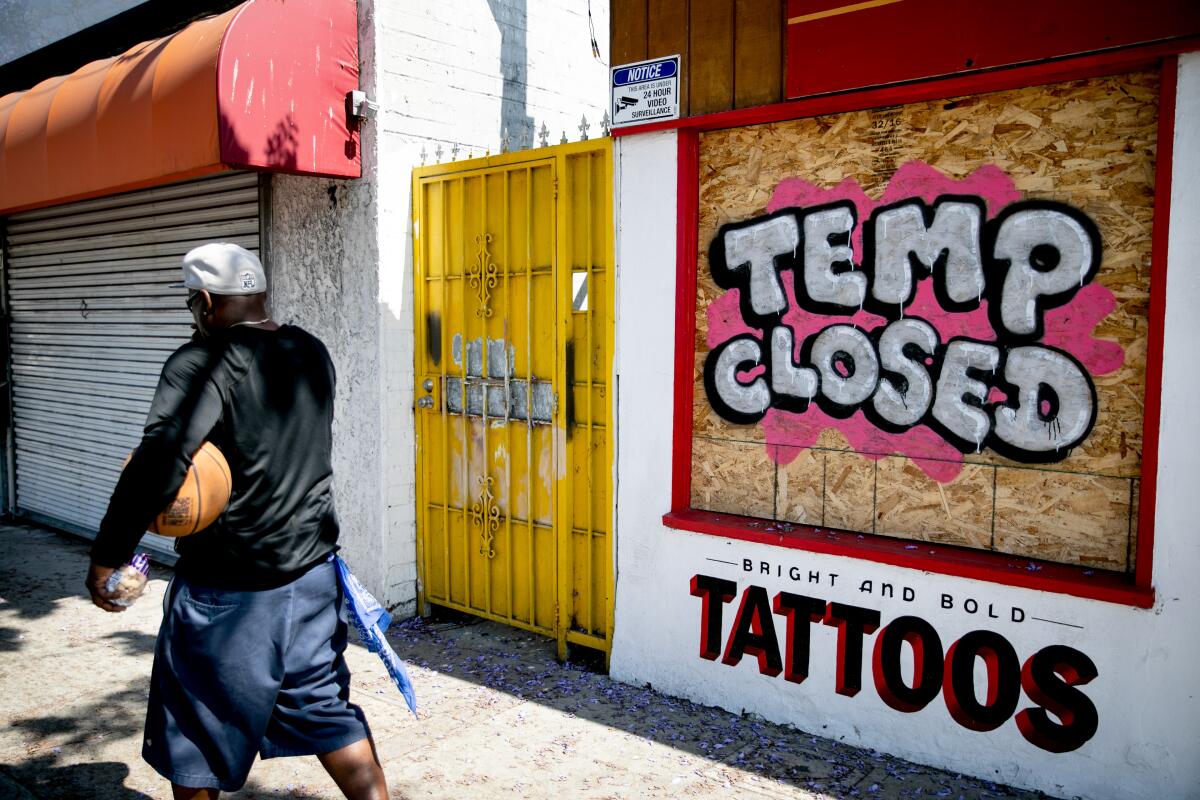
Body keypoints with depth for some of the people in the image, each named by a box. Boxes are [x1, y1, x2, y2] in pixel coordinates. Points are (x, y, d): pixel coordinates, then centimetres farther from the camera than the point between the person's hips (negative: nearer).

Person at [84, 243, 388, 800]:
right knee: (325, 710, 19)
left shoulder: (203, 363, -18)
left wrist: (107, 557, -18)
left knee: (194, 731, 16)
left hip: (227, 591, -6)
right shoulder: (313, 354, 4)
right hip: (313, 573, 6)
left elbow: (156, 466, -27)